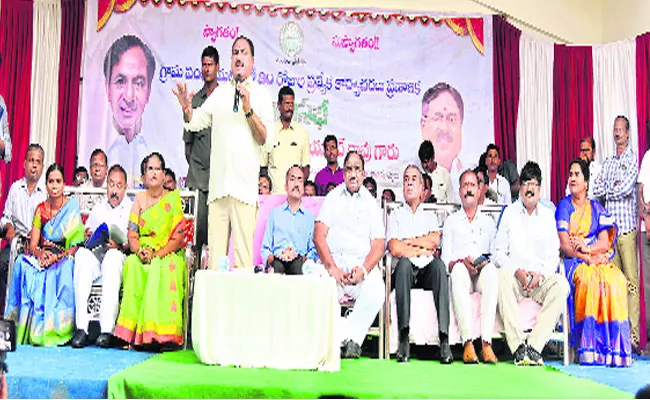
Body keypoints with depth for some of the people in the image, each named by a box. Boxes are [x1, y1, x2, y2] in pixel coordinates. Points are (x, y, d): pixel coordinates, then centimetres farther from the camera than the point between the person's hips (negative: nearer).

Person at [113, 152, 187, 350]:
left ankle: (161, 333, -38)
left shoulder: (173, 198, 5)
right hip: (142, 255, 2)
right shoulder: (139, 199, 13)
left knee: (162, 269, -35)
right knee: (132, 264, -31)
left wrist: (156, 254, -17)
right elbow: (132, 235, 7)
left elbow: (178, 238, -2)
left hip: (168, 254, -2)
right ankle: (134, 331, -33)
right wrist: (140, 251, -15)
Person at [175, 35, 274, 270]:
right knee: (215, 250, 1)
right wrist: (186, 108, 1)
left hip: (244, 184, -4)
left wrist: (248, 110, -14)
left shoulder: (260, 94, 8)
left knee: (243, 251, -8)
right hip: (217, 182, 4)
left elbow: (266, 138, -2)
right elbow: (195, 123, 21)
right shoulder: (219, 93, 21)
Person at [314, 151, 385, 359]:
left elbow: (378, 245, 5)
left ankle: (350, 335, -17)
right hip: (333, 261, 0)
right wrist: (332, 268, -14)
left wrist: (364, 269, -14)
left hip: (362, 265, 1)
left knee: (376, 289, -31)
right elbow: (319, 237, 2)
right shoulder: (332, 198, 13)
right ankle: (349, 340, -19)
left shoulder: (370, 203, 14)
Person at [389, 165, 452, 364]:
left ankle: (444, 338, -40)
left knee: (439, 264, -32)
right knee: (404, 262, -35)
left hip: (427, 270, 1)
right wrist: (422, 250, 1)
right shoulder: (395, 217, 17)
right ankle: (403, 338, -41)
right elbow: (394, 249, -1)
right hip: (405, 271, -1)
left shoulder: (430, 218, 23)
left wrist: (406, 242, 1)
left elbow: (435, 241, 0)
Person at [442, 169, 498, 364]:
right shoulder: (451, 221, 22)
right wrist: (462, 262, -12)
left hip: (483, 272, 1)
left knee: (492, 270, -37)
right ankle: (468, 342, -45)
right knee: (458, 270, -38)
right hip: (460, 275, -1)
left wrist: (487, 262, -6)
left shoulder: (488, 222, 26)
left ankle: (486, 342, -43)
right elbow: (445, 259, 10)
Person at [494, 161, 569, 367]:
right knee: (502, 275, -35)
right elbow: (499, 253, 4)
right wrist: (517, 271, -13)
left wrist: (541, 274, -10)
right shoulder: (509, 213, 9)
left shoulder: (548, 215, 14)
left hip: (541, 278, 2)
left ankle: (534, 345, -30)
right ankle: (518, 346, -37)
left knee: (561, 284, -30)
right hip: (515, 276, -1)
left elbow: (554, 255, 10)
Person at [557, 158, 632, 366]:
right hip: (572, 262, -3)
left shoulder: (596, 207, 16)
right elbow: (564, 245, -3)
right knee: (590, 279, -35)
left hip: (598, 260, 3)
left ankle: (615, 346, -27)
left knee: (616, 280, -29)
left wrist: (587, 249, -13)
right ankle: (590, 348, -32)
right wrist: (586, 258, -15)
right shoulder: (564, 206, 7)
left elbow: (605, 242, 6)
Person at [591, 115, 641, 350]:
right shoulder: (608, 162, 20)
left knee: (631, 280, -8)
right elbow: (596, 190, 10)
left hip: (627, 226, -5)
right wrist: (616, 188, -4)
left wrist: (608, 190, 4)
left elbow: (625, 187, -10)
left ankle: (633, 334, -9)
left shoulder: (633, 158, 3)